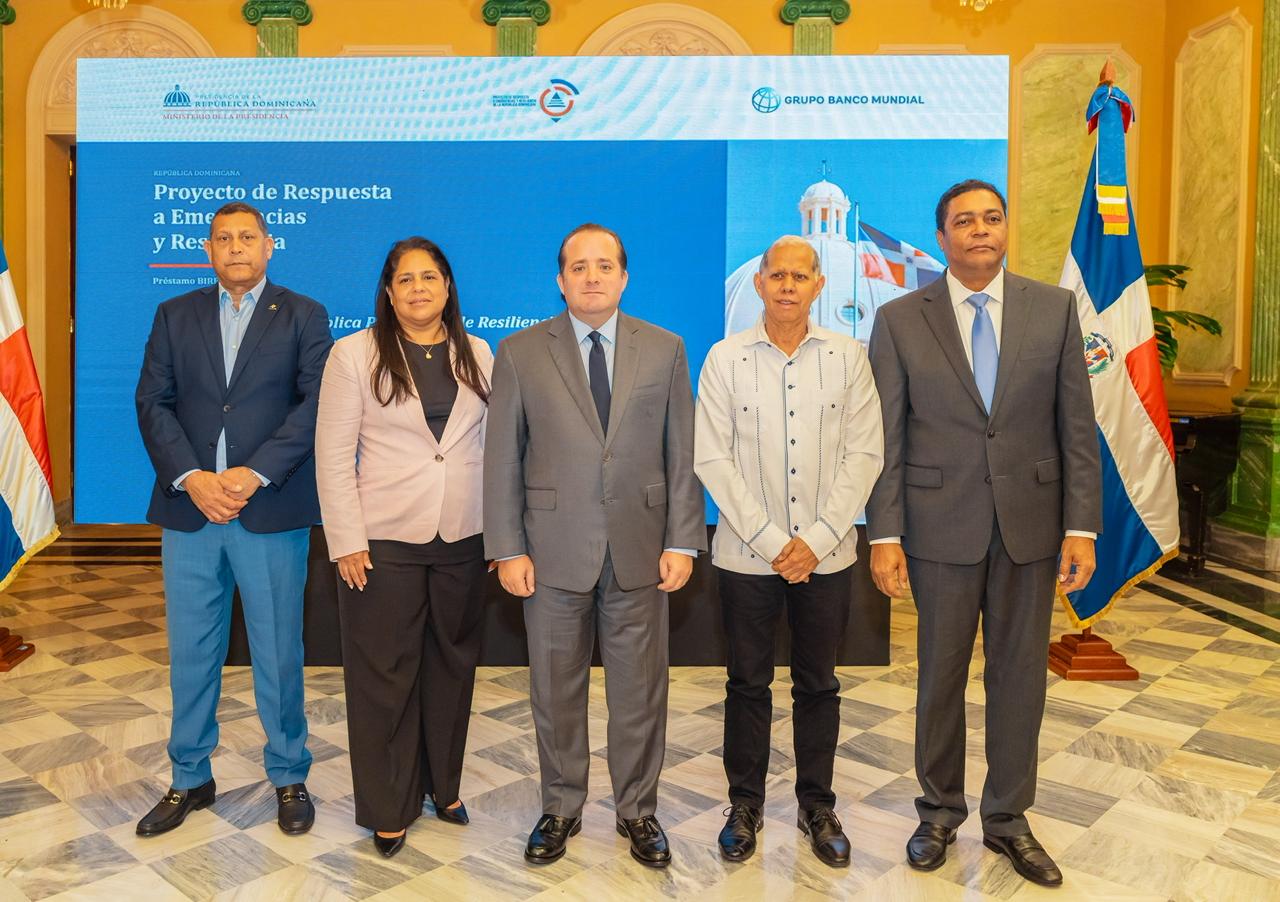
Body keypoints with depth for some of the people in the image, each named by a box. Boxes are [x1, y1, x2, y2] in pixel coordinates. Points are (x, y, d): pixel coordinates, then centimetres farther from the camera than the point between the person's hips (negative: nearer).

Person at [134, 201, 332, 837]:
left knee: (278, 653, 5)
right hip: (189, 507, 3)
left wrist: (255, 473, -16)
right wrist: (192, 478, -11)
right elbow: (153, 402, 4)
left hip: (271, 510, -2)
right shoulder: (175, 316, 13)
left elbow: (315, 403, -6)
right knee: (190, 653, 11)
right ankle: (190, 779, 28)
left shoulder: (303, 317, 5)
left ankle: (289, 777, 22)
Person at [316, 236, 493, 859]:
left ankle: (443, 785, 32)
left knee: (452, 667, 14)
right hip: (385, 541, -3)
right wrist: (347, 542, -9)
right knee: (385, 675, 6)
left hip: (464, 539, 3)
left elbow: (495, 446, 9)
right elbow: (333, 456, -4)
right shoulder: (354, 354, -2)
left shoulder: (478, 355, 8)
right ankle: (388, 807, 22)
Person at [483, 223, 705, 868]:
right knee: (555, 692, 12)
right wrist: (507, 549, -4)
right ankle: (561, 808, 31)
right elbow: (502, 459, 1)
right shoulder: (519, 354, 2)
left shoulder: (665, 350, 5)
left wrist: (682, 543, -3)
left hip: (641, 549, 1)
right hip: (554, 550, 0)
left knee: (640, 692, 10)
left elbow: (682, 454, 3)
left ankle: (637, 810, 29)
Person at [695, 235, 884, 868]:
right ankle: (745, 804, 27)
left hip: (826, 554, 1)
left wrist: (816, 541, -10)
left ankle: (817, 806, 29)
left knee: (818, 685, 12)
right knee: (748, 684, 10)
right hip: (747, 554, -1)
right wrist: (771, 541, -11)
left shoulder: (847, 357, 2)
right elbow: (711, 459, -6)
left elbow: (865, 453, -2)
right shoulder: (725, 359, -1)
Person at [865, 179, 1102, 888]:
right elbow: (885, 438, -3)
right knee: (941, 673, 11)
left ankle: (1007, 818, 30)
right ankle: (939, 812, 30)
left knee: (1019, 673, 11)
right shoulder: (900, 320, -1)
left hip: (1031, 522, 2)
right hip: (940, 524, -1)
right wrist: (884, 535, -9)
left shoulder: (1054, 308, 3)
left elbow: (1076, 425, 2)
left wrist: (1082, 526, -4)